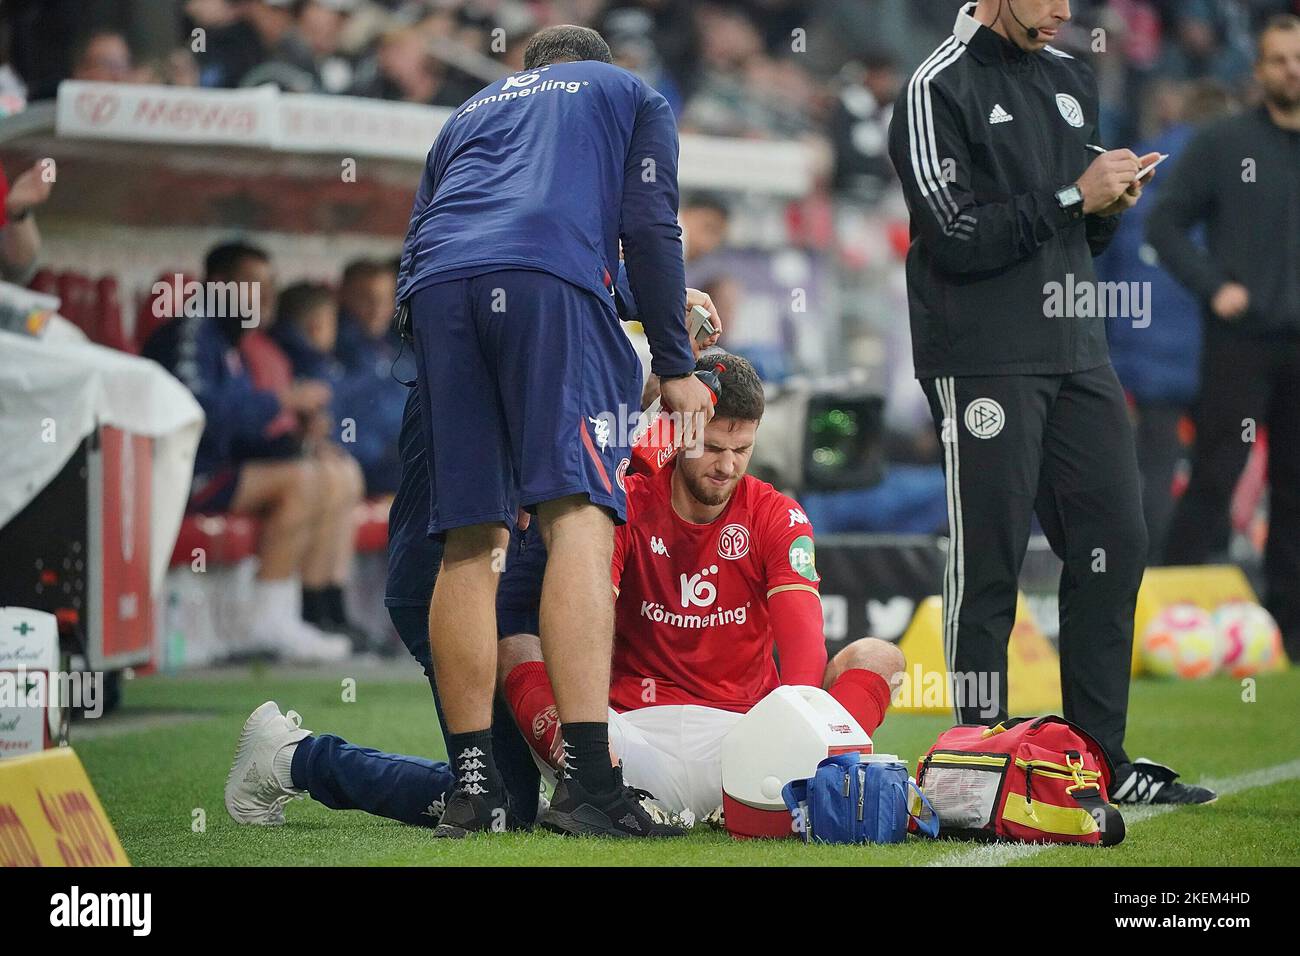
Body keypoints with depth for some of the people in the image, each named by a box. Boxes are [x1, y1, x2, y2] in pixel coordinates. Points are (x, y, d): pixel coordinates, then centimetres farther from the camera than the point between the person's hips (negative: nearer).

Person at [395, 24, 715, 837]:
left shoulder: (470, 114, 38)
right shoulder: (632, 97, 28)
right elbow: (649, 228, 13)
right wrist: (677, 366, 15)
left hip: (438, 285, 4)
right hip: (548, 279, -4)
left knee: (470, 540, 6)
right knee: (578, 517, -13)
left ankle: (475, 781, 1)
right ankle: (590, 774, -25)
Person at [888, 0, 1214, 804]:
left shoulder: (1072, 80, 17)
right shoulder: (941, 88, -7)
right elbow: (957, 238, -15)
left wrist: (1112, 203, -1)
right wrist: (1071, 199, -14)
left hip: (1077, 354, 7)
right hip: (984, 364, -7)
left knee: (1115, 545, 6)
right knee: (989, 563, -4)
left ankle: (1102, 756, 13)